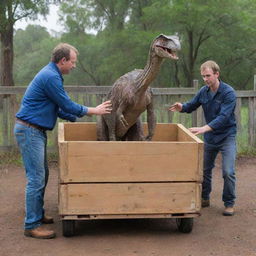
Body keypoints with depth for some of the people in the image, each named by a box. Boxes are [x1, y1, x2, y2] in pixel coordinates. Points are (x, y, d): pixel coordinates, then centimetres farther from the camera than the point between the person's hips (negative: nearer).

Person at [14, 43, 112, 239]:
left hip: (36, 131, 11)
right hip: (29, 131, -11)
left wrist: (77, 119, 24)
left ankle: (38, 215, 26)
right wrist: (94, 111, -4)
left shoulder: (51, 74, 15)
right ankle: (32, 226, -3)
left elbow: (59, 107, 23)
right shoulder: (50, 77, -18)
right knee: (36, 178, -9)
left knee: (42, 175, 16)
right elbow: (67, 105, -14)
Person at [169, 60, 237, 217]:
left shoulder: (228, 93, -20)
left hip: (226, 136, -6)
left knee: (228, 172, -8)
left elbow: (223, 117, -29)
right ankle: (204, 199, 30)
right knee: (205, 169, 13)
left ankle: (229, 204, 8)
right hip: (209, 137, 6)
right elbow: (192, 106, 9)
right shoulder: (203, 91, -2)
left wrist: (204, 128, -41)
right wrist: (181, 107, -16)